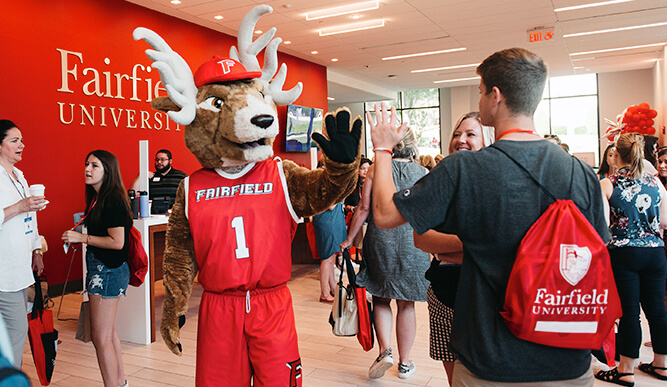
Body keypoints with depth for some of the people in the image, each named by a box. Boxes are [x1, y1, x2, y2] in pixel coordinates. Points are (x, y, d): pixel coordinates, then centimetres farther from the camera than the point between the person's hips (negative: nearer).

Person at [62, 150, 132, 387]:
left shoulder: (113, 200, -18)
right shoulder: (97, 198, 11)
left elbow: (117, 242, -22)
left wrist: (83, 238, -15)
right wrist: (79, 234, 9)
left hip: (109, 270, -11)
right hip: (100, 268, 11)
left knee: (100, 338, -3)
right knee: (108, 332, 21)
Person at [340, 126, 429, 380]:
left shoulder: (377, 170, -2)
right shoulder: (423, 174, 1)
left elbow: (364, 208, -5)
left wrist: (349, 239, 2)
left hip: (380, 240, -1)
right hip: (413, 244, 1)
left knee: (381, 299, 15)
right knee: (406, 304, 11)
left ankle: (385, 351, 0)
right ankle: (405, 363, 22)